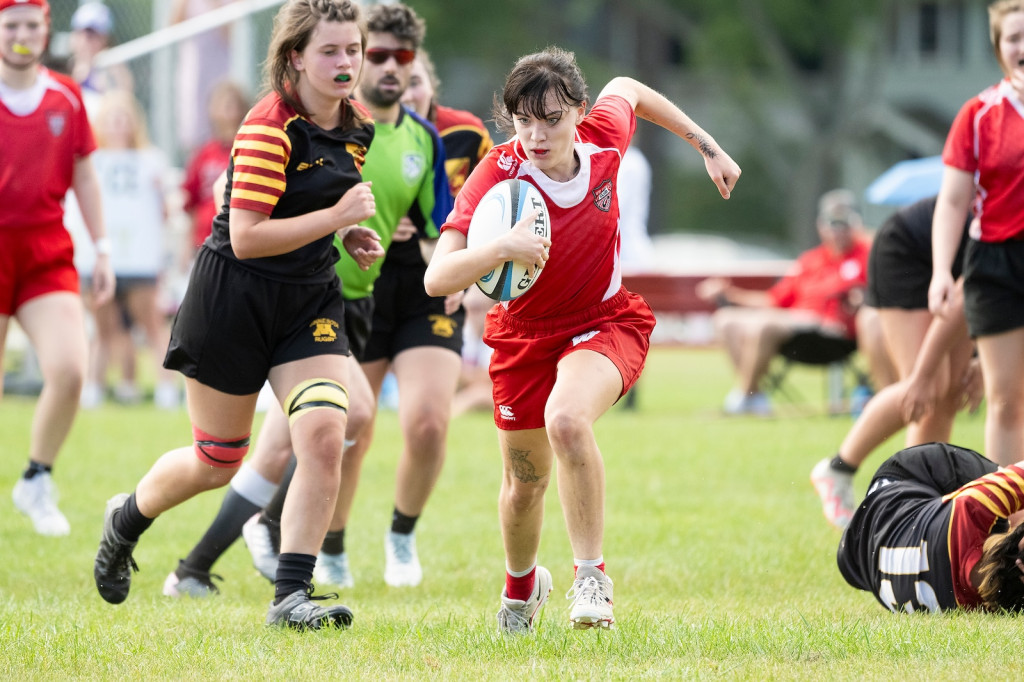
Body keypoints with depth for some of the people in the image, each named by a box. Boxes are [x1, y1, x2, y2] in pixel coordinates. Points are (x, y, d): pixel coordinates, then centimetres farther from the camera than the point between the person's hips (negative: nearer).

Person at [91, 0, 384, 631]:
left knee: (324, 436, -15)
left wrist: (351, 235, 3)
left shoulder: (357, 128, 3)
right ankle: (127, 519, 39)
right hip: (234, 298, -6)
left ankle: (291, 595, -10)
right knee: (217, 463, 8)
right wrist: (336, 217, -27)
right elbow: (246, 237, -26)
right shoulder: (270, 127, -21)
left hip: (311, 299, 6)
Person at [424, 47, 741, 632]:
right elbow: (437, 279, -34)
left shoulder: (604, 140, -17)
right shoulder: (497, 176, -26)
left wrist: (707, 147, 13)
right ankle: (522, 585, 47)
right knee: (525, 483, 13)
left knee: (567, 420, -32)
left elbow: (629, 90, 10)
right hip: (525, 336, 1)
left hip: (606, 323, -1)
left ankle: (591, 575, -17)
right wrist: (502, 248, -51)